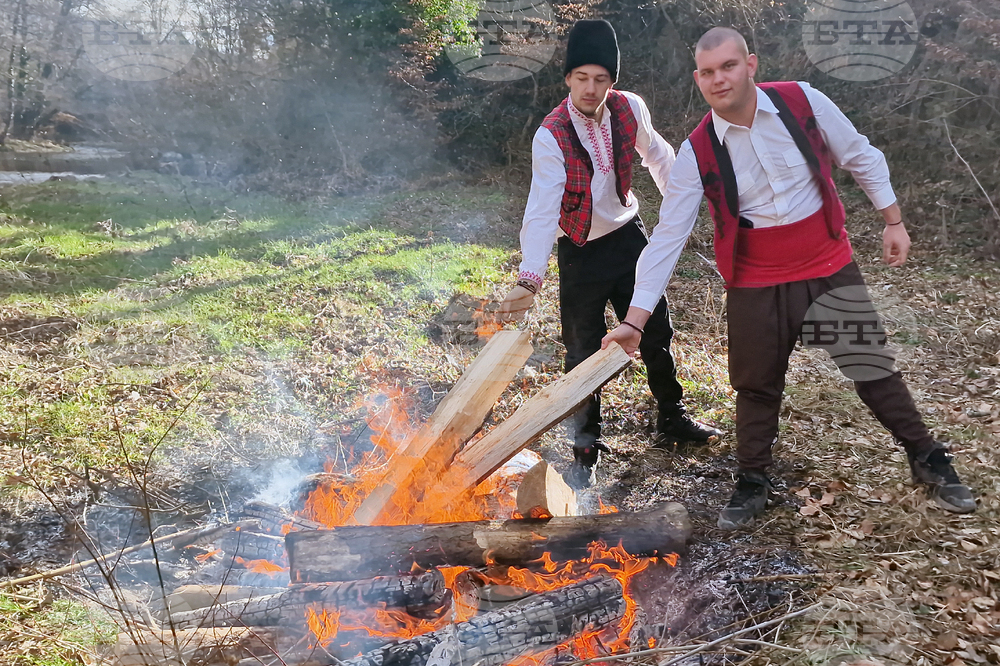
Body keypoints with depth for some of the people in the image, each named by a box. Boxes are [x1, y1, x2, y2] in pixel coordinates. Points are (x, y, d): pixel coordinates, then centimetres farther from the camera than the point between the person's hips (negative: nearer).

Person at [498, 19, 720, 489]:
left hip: (629, 236, 4)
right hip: (580, 254, -4)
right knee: (583, 353, 3)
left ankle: (672, 418, 36)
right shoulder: (552, 135, -24)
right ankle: (585, 450, 20)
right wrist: (529, 280, -44)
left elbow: (656, 154, 11)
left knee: (656, 332, 14)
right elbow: (542, 208, -33)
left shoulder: (630, 109, -10)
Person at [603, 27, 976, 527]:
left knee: (873, 368, 10)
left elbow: (860, 158, 5)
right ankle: (751, 484, 31)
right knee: (756, 387, 9)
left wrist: (893, 220, 5)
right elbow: (667, 237, -14)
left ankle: (928, 461, 32)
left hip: (830, 269, 1)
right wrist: (634, 321, -19)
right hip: (756, 286, 0)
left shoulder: (802, 102, -10)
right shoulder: (697, 153, -12)